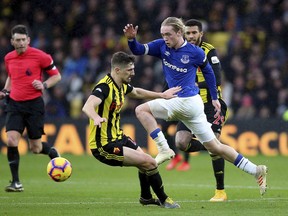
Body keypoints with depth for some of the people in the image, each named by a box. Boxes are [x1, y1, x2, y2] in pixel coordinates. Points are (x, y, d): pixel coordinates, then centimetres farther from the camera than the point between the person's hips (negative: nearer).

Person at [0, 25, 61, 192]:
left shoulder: (40, 56, -7)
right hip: (15, 104, 3)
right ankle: (16, 182, -6)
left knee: (35, 148, 1)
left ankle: (52, 152, 38)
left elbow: (57, 76, 1)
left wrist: (44, 85, -17)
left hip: (34, 104, -3)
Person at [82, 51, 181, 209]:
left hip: (116, 138, 10)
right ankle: (163, 200, 8)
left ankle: (146, 197, 53)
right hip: (104, 146, -10)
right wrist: (97, 118, -63)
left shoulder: (122, 85, 4)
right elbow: (87, 107, -43)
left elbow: (137, 92, 28)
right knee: (149, 163, -13)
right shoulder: (105, 87, -25)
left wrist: (162, 95, 32)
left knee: (145, 162, 28)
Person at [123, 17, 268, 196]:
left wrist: (214, 98, 14)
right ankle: (257, 171, 12)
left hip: (186, 101, -7)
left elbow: (208, 71, 9)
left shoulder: (195, 52, -6)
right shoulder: (162, 46, 6)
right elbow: (139, 50, 2)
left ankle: (164, 149, -12)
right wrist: (132, 39, -18)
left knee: (142, 110, -10)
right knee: (215, 147, 10)